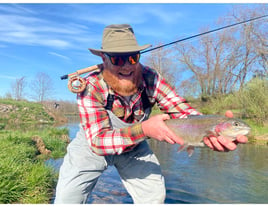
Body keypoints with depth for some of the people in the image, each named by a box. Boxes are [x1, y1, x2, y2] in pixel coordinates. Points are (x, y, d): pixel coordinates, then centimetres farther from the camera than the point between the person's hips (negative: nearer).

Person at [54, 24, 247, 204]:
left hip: (134, 147, 3)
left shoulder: (150, 78, -23)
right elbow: (98, 141, -35)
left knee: (155, 195, 1)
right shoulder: (91, 87, -30)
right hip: (91, 146, -2)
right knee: (67, 197, -9)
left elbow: (182, 110, -28)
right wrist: (144, 129, -50)